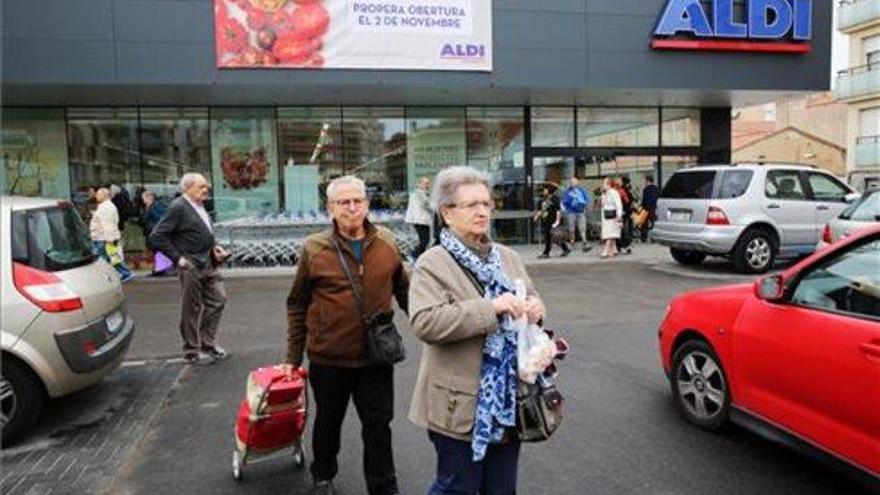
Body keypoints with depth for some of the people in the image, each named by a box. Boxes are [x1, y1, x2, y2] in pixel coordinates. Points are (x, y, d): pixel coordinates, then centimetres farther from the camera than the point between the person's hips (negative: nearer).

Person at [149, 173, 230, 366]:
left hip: (208, 263, 8)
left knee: (218, 299, 11)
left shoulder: (200, 206, 11)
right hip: (191, 266, -8)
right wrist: (177, 257, -17)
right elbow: (156, 236, -17)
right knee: (192, 309, 3)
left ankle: (208, 343, 26)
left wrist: (214, 247, 7)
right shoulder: (178, 207, -14)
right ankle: (192, 351, 17)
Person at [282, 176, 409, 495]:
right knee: (328, 422, 20)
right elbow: (297, 306, -1)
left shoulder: (386, 242, -1)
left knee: (379, 426, 10)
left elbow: (404, 291, 11)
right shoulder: (314, 249, -8)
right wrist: (293, 357, 1)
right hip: (329, 358, -1)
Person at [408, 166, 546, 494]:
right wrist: (490, 308, -28)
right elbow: (424, 322, -24)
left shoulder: (507, 258, 10)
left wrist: (534, 308, -4)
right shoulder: (432, 264, -11)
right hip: (461, 404, -6)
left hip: (508, 399, 6)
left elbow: (532, 298, 22)